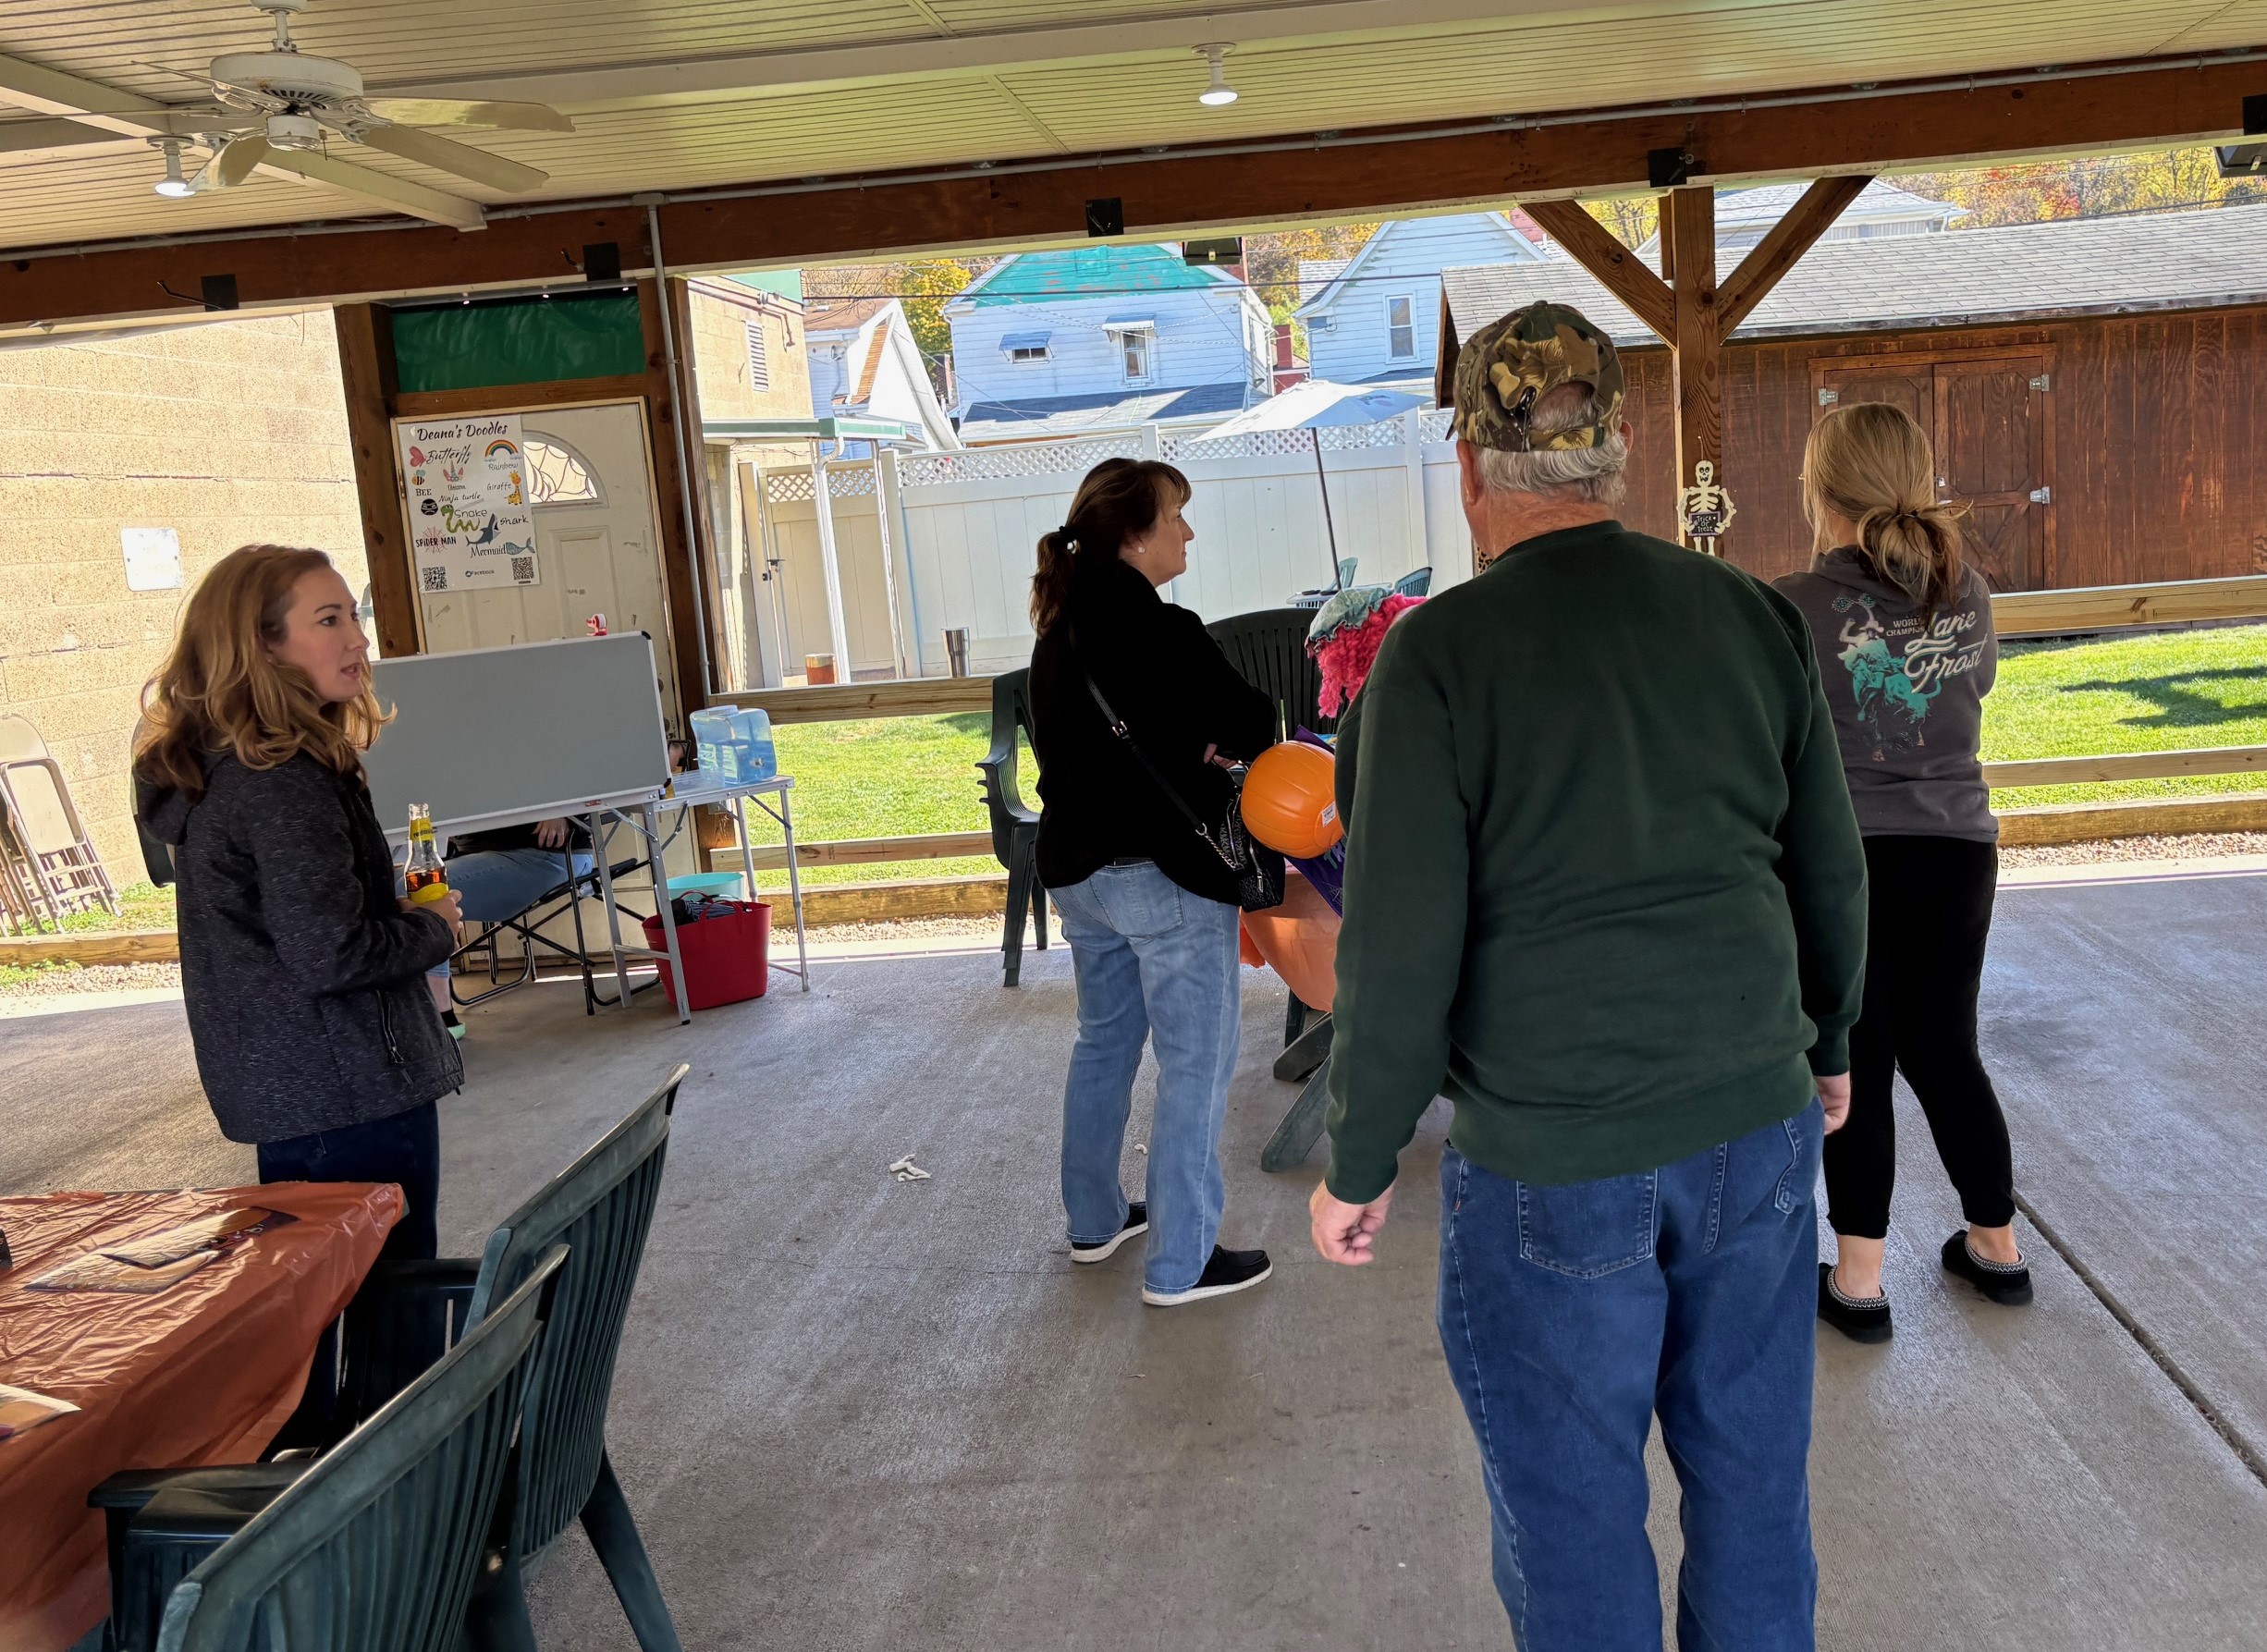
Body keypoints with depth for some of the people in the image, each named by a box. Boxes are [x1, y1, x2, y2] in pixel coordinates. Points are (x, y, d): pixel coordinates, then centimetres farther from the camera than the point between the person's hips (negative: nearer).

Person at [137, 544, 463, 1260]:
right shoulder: (284, 784, -21)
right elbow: (331, 955, -25)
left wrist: (396, 910, 7)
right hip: (350, 1093, -10)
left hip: (283, 1089, 10)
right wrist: (432, 928, -8)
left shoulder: (212, 765, 9)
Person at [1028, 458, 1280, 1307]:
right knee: (1195, 1067, 3)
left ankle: (1094, 1220, 35)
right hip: (1167, 877, -9)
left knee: (1103, 1044, 22)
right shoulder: (1163, 634, -20)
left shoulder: (1058, 630, 6)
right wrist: (1214, 737, 9)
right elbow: (1252, 726, -13)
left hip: (1077, 871, 9)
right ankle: (1181, 1263, 10)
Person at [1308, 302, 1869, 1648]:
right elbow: (1833, 874, 10)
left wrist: (1361, 1167, -2)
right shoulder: (1756, 617, 1)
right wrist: (1826, 1048, 25)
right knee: (1754, 1483, 22)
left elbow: (1403, 946, -14)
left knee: (1573, 1525, 14)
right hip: (1757, 1129, 5)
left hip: (1552, 1165, -5)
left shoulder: (1437, 653, -13)